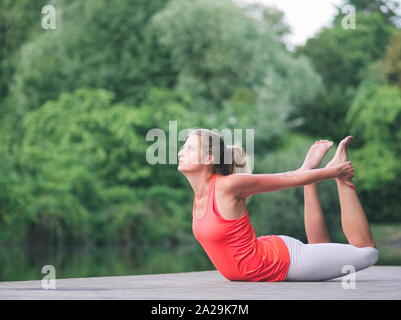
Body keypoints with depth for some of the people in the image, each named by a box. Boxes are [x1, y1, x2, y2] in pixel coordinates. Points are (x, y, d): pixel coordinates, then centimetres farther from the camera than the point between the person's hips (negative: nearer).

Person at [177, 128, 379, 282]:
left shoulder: (227, 185, -23)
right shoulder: (199, 192, 1)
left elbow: (289, 179, -12)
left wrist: (335, 172, -4)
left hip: (283, 261, -8)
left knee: (367, 252, -4)